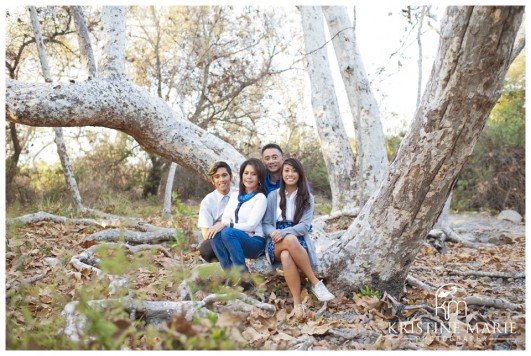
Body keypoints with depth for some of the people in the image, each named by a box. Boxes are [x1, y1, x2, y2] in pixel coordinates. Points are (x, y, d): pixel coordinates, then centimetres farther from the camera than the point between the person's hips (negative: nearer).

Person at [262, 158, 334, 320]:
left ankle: (297, 303, -33)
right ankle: (315, 282, -32)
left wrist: (284, 232, -21)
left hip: (299, 241, 0)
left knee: (286, 256, -39)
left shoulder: (307, 197, 9)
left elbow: (305, 225, -3)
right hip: (276, 243, 0)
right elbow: (265, 224, 7)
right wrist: (274, 232, -17)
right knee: (290, 240, -39)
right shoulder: (273, 196, 11)